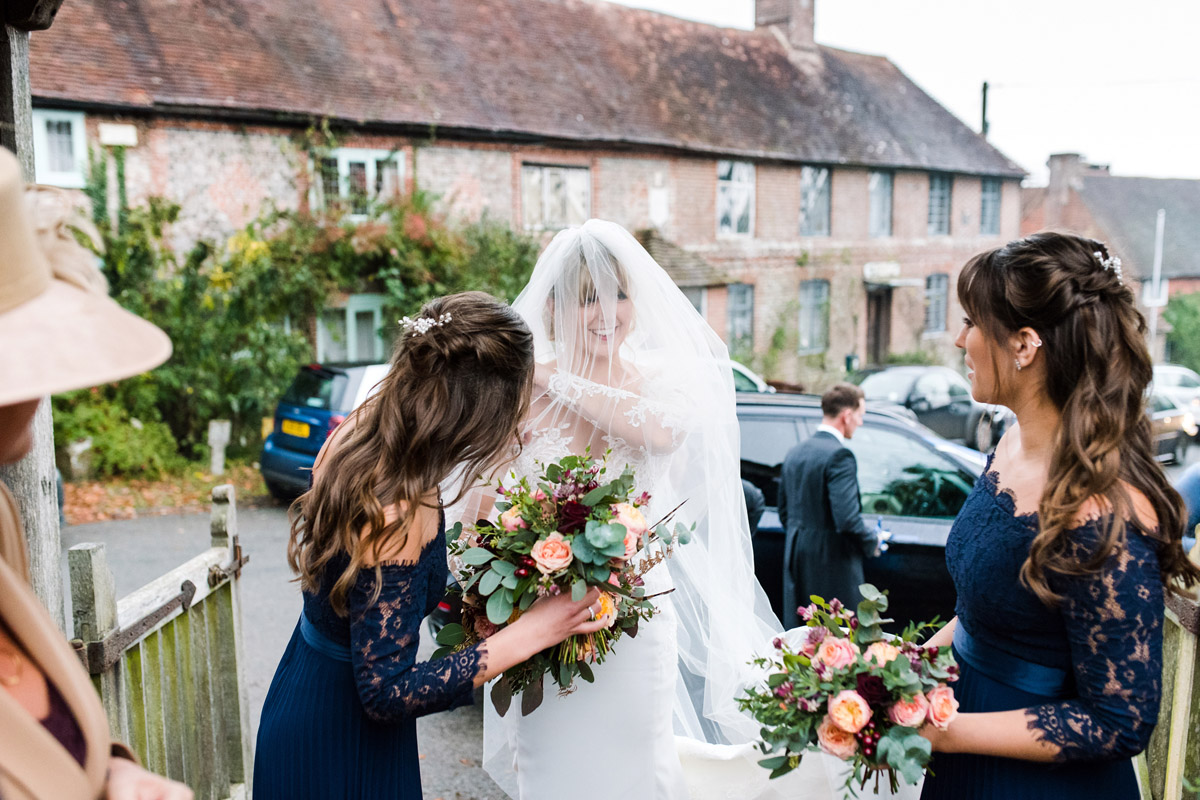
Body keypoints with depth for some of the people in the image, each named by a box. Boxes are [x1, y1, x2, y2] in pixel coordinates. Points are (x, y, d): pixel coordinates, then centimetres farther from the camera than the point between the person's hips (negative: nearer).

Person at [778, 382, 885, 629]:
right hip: (832, 565, -8)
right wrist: (872, 543, -5)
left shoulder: (794, 453, 11)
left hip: (797, 562, 8)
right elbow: (847, 518, -22)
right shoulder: (839, 454, -16)